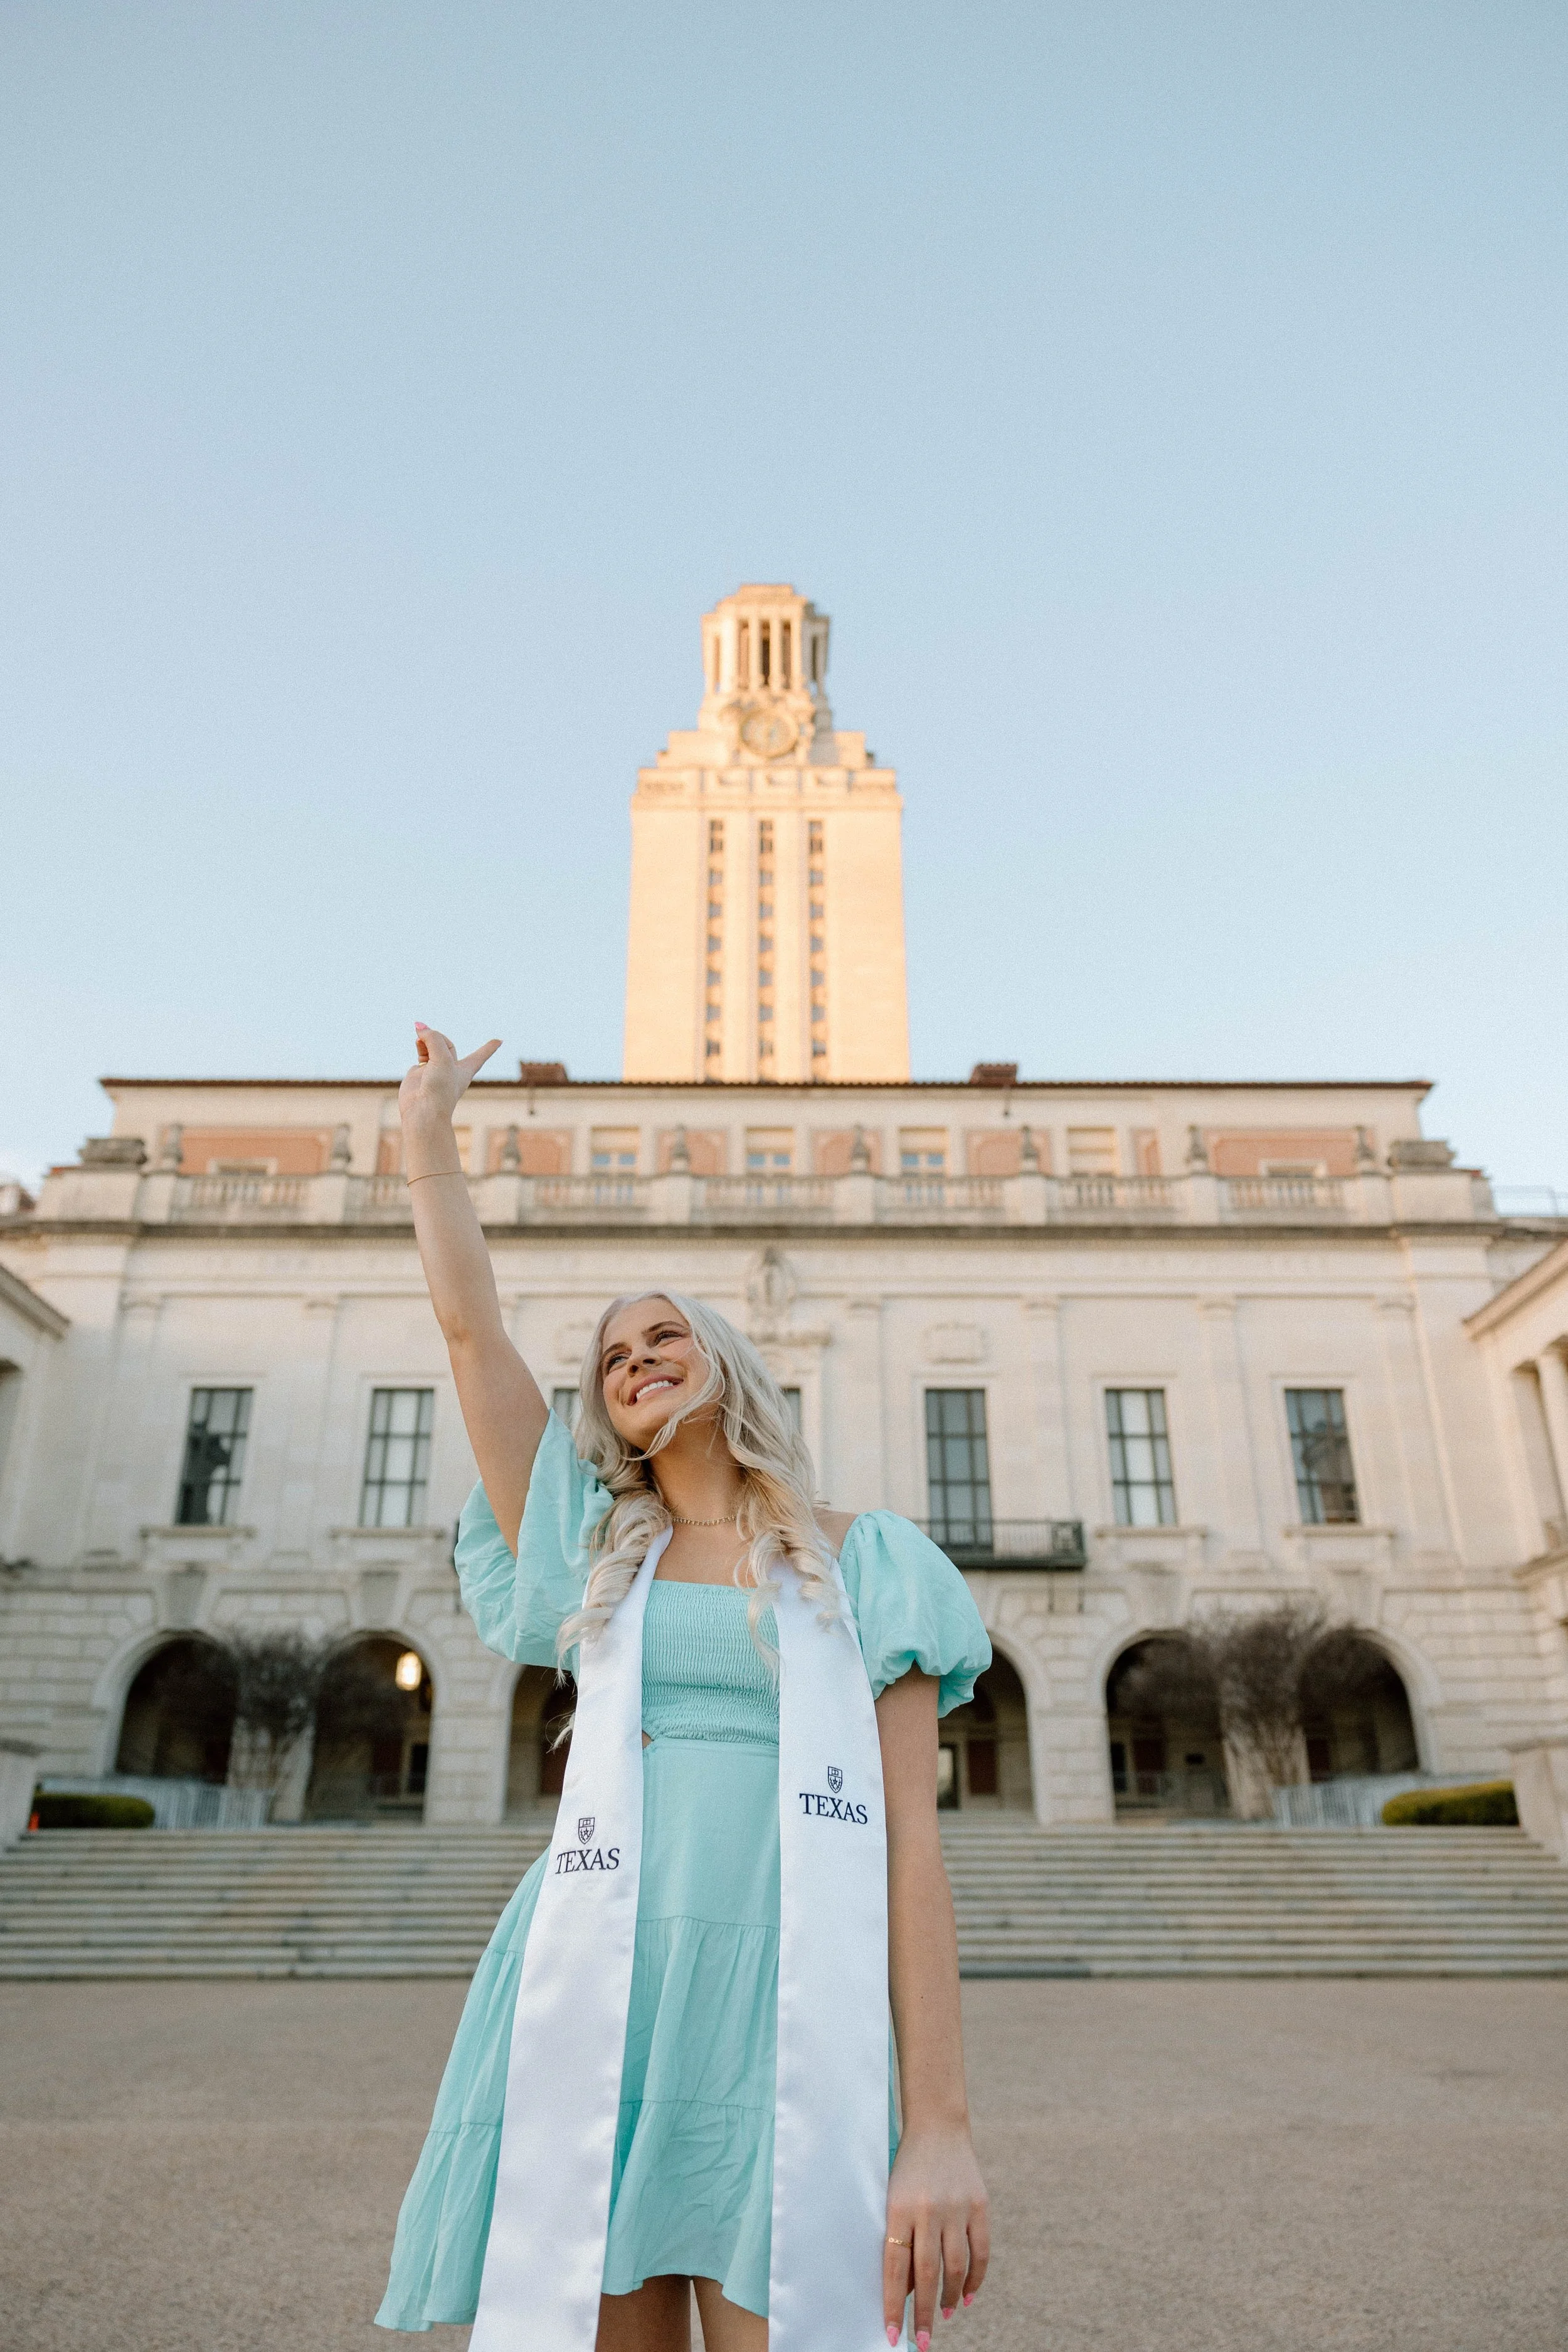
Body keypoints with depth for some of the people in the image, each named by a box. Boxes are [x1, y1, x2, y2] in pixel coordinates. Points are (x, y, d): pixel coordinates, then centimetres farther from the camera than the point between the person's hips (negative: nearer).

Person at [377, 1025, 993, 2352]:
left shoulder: (858, 1564, 8)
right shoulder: (594, 1556, 14)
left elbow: (910, 1838, 0)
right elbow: (470, 1324, 11)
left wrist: (942, 2123, -7)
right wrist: (431, 1134, 18)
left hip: (789, 2015, -2)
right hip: (595, 1999, 2)